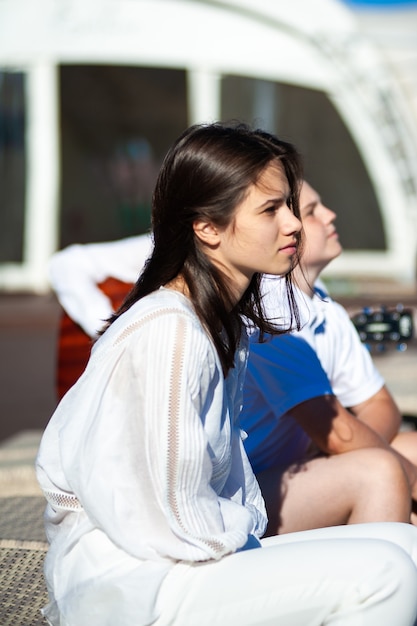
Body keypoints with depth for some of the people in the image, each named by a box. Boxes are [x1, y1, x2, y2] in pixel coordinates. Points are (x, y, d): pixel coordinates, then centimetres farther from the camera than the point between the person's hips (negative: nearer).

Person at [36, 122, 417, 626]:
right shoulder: (167, 333, -21)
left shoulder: (225, 326, 11)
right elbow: (177, 522, -20)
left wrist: (251, 526, 2)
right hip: (123, 583, -10)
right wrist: (247, 531, -4)